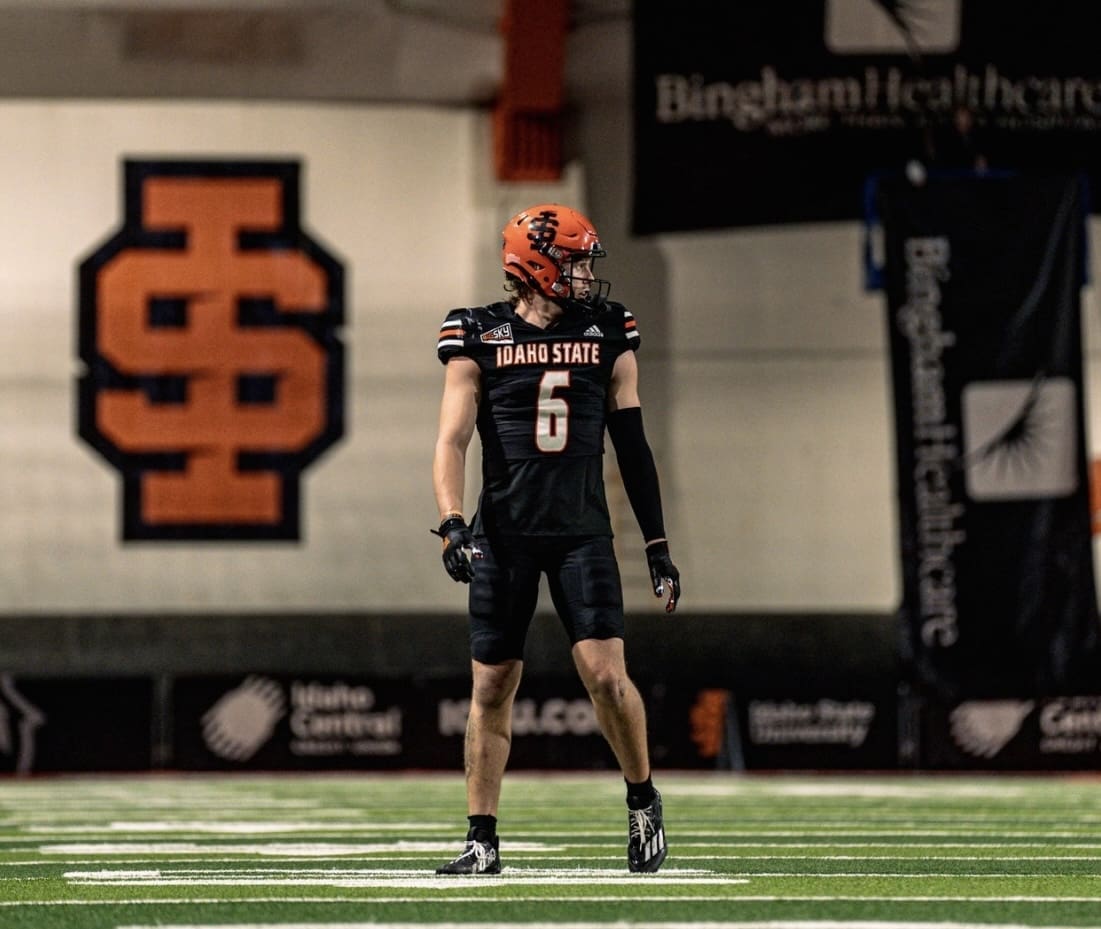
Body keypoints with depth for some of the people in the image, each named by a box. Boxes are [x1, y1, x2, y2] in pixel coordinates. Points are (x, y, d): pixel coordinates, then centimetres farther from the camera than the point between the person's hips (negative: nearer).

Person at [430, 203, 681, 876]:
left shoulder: (608, 336, 5)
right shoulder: (479, 338, 0)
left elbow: (632, 446, 10)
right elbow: (453, 441, -4)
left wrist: (658, 544, 8)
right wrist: (453, 524, -19)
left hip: (582, 532, 0)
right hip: (505, 535, 0)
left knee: (606, 675, -12)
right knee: (492, 687, 3)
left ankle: (643, 800, 13)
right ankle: (483, 840, 12)